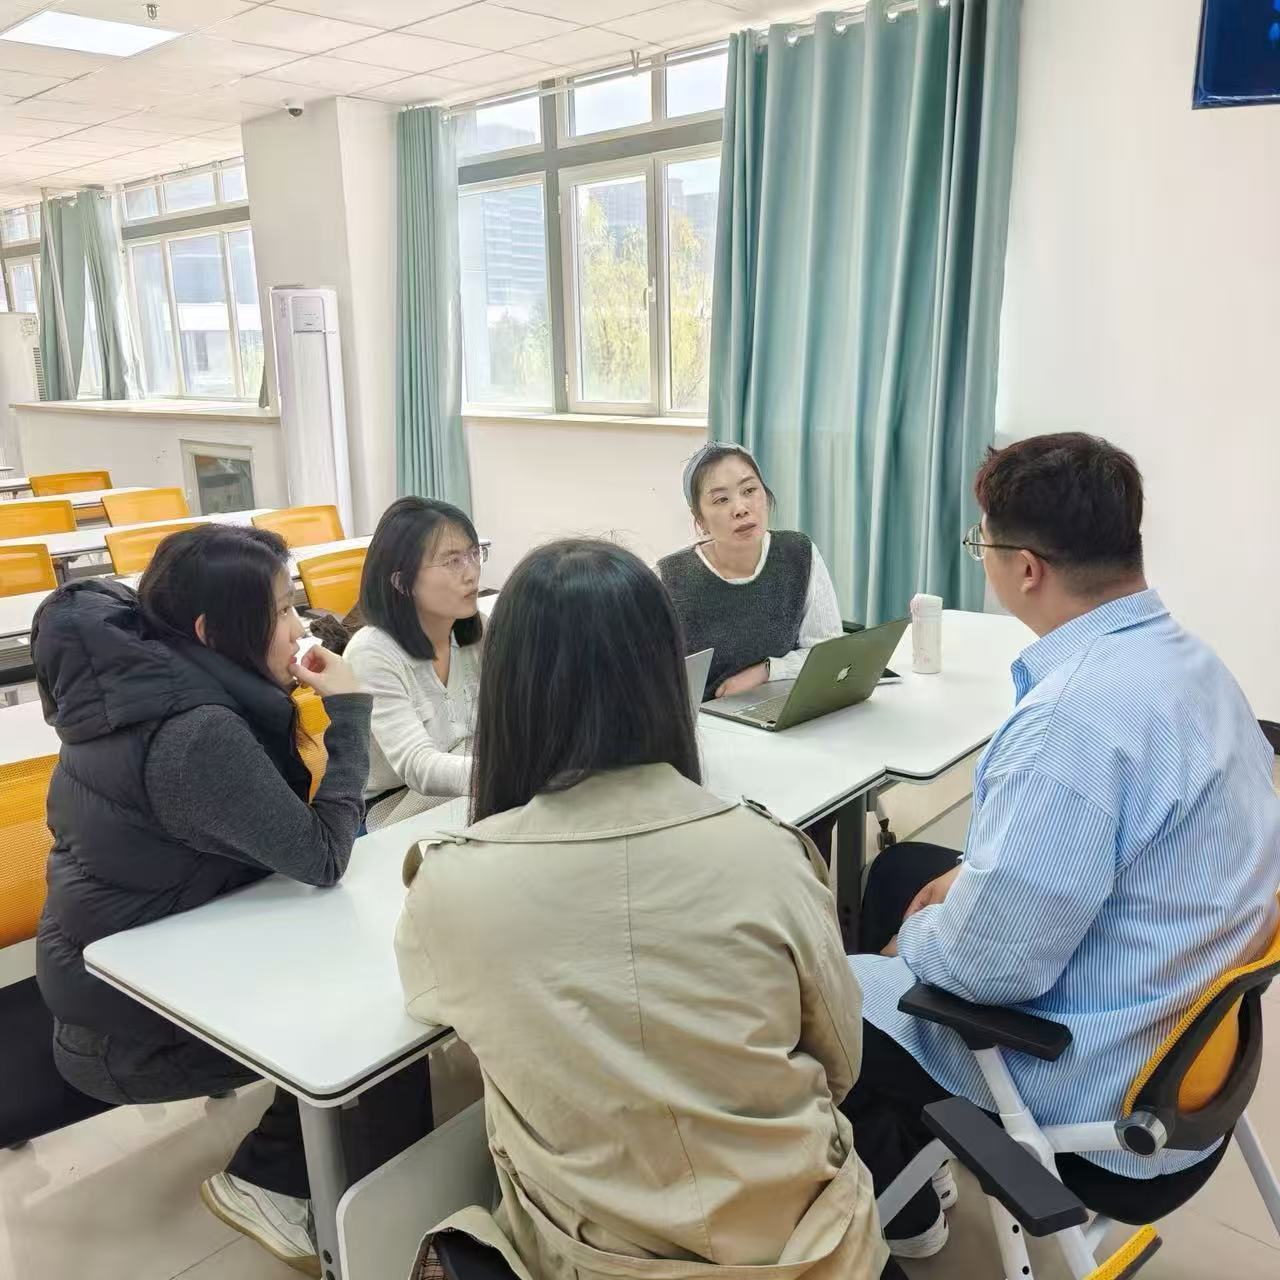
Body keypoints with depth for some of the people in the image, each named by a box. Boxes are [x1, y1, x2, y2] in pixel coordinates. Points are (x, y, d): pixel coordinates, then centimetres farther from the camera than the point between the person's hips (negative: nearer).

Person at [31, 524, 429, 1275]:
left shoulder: (146, 677, -2)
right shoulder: (195, 732, -31)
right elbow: (322, 857, -23)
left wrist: (288, 704, -4)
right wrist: (347, 714, -18)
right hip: (130, 1018, -8)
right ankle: (268, 1183, 15)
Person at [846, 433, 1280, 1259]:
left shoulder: (1079, 711, -34)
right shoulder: (1180, 657, -2)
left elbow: (994, 961, -29)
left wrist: (912, 943, -9)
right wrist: (983, 873, 8)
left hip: (1101, 1083, -9)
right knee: (901, 870, 23)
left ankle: (897, 1206, 32)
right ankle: (904, 1141, 39)